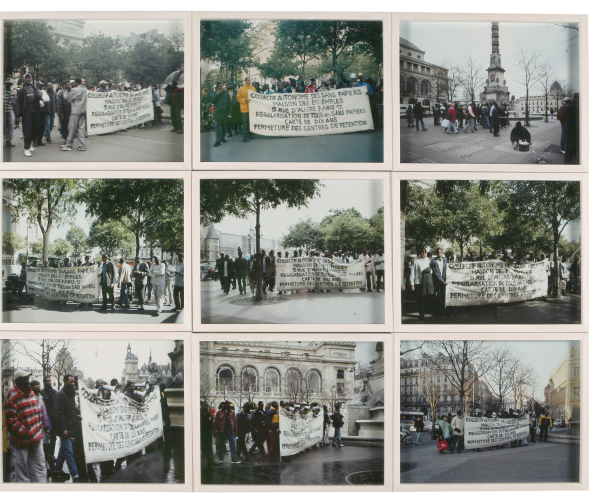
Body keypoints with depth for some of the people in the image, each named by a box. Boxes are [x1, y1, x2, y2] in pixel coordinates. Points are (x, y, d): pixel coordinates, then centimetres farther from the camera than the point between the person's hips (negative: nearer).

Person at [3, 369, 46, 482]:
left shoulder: (31, 393, 11)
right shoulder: (12, 396, -15)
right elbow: (10, 420, -20)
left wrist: (39, 429, 12)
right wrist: (24, 433, -21)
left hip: (36, 438, 7)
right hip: (21, 441, -7)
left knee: (39, 468, 9)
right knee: (22, 470, 2)